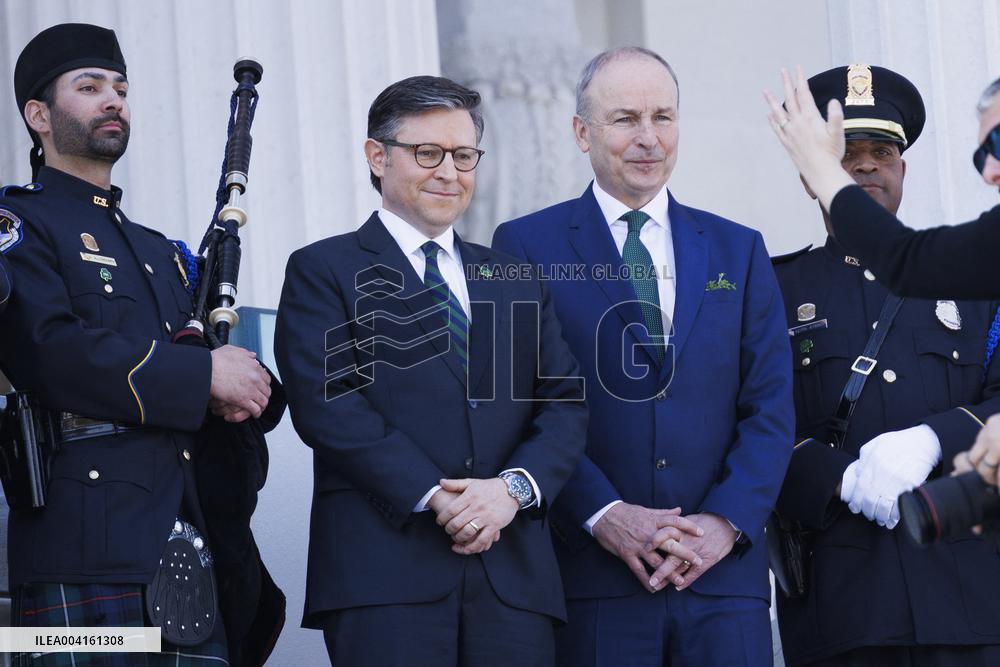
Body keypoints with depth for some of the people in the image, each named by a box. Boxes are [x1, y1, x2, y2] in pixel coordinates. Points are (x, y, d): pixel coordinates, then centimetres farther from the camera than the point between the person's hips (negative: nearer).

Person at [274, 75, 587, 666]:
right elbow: (326, 401, -6)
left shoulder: (517, 282, 21)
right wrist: (432, 497, -15)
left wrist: (515, 486, -8)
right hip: (384, 569, -4)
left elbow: (565, 404, 12)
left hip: (513, 573, 4)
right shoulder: (324, 272, 8)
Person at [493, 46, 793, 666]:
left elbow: (771, 406, 8)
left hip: (723, 573, 2)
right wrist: (602, 515, -13)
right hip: (594, 580, -2)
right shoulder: (526, 245, 5)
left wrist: (727, 522, -7)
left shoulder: (739, 251, 14)